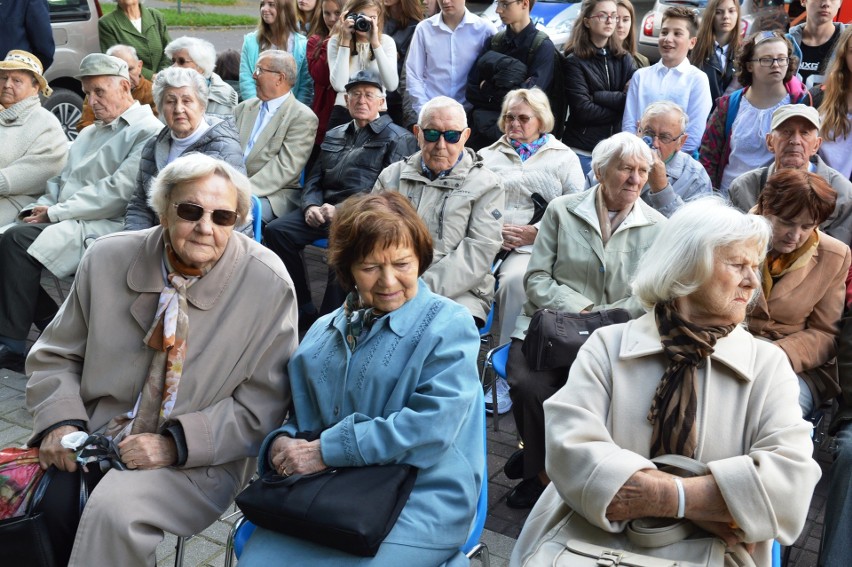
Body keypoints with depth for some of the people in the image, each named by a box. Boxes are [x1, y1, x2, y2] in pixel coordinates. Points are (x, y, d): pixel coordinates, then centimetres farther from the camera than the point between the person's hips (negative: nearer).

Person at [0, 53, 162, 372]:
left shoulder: (147, 132, -5)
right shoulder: (90, 133, 26)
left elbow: (118, 191, -16)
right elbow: (61, 180, 22)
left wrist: (55, 212, -14)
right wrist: (39, 208, 0)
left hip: (106, 226, -9)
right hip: (66, 222, 9)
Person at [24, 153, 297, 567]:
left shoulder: (268, 285, -11)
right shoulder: (108, 260, -2)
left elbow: (261, 406, -7)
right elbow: (56, 355, 11)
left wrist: (176, 444, -17)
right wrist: (60, 420, -8)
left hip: (197, 460, -3)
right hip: (95, 437, 4)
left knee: (114, 508, -31)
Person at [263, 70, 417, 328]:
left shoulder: (399, 139, 7)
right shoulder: (334, 135, 27)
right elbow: (314, 180, 23)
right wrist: (311, 206, -1)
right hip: (324, 210, 6)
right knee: (276, 230, -19)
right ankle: (302, 309, -9)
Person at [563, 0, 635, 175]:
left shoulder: (623, 59, 10)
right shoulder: (574, 61, -4)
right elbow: (583, 110, -14)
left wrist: (597, 96, -13)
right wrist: (623, 102, -7)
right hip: (582, 150, -4)